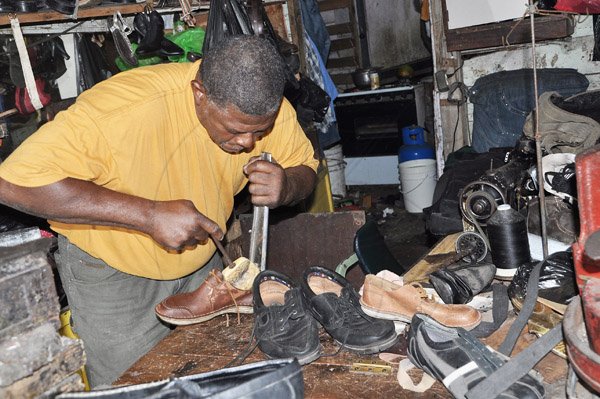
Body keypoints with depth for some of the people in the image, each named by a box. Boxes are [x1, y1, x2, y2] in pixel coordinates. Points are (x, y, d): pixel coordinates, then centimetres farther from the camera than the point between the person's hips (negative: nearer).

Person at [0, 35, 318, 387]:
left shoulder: (267, 107, -19)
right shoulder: (125, 109, -36)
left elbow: (306, 166, -4)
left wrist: (286, 187, -30)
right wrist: (149, 214, -42)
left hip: (203, 261, 5)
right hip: (112, 271, -4)